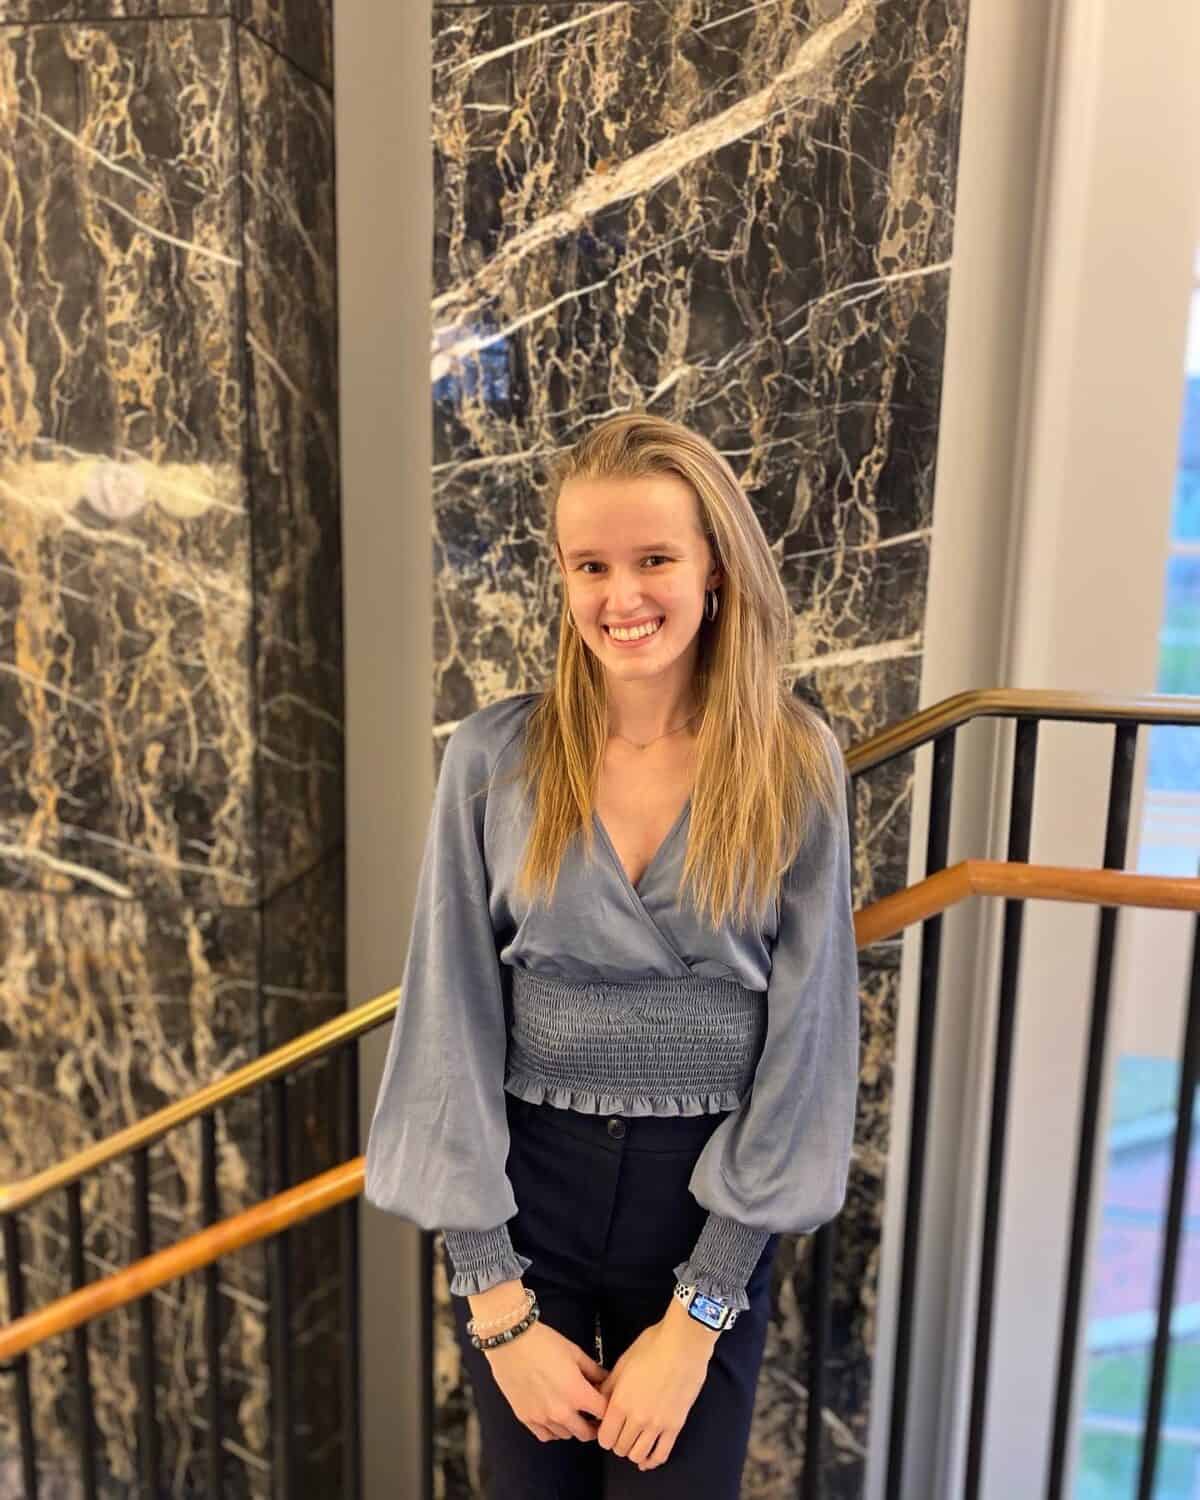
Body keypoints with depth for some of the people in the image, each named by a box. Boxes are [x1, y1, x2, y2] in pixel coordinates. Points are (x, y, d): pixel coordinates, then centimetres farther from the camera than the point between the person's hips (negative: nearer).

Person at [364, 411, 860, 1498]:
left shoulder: (796, 764, -9)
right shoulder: (494, 756, -9)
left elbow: (805, 1031, -8)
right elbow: (451, 1017, -7)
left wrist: (697, 1316, -8)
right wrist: (497, 1306, -7)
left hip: (709, 1198, 0)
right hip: (524, 1188, 1)